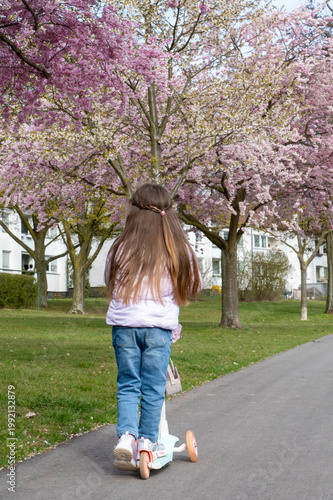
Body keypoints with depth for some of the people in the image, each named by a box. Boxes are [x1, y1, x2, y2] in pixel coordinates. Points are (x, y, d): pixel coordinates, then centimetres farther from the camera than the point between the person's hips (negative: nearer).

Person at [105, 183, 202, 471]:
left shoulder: (122, 247, 0)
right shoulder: (178, 249, -2)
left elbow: (110, 282, 14)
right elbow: (194, 286, 9)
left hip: (124, 324, 1)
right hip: (160, 325, -1)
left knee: (128, 385, 12)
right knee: (153, 387, 10)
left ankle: (127, 436, -2)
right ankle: (148, 440, 16)